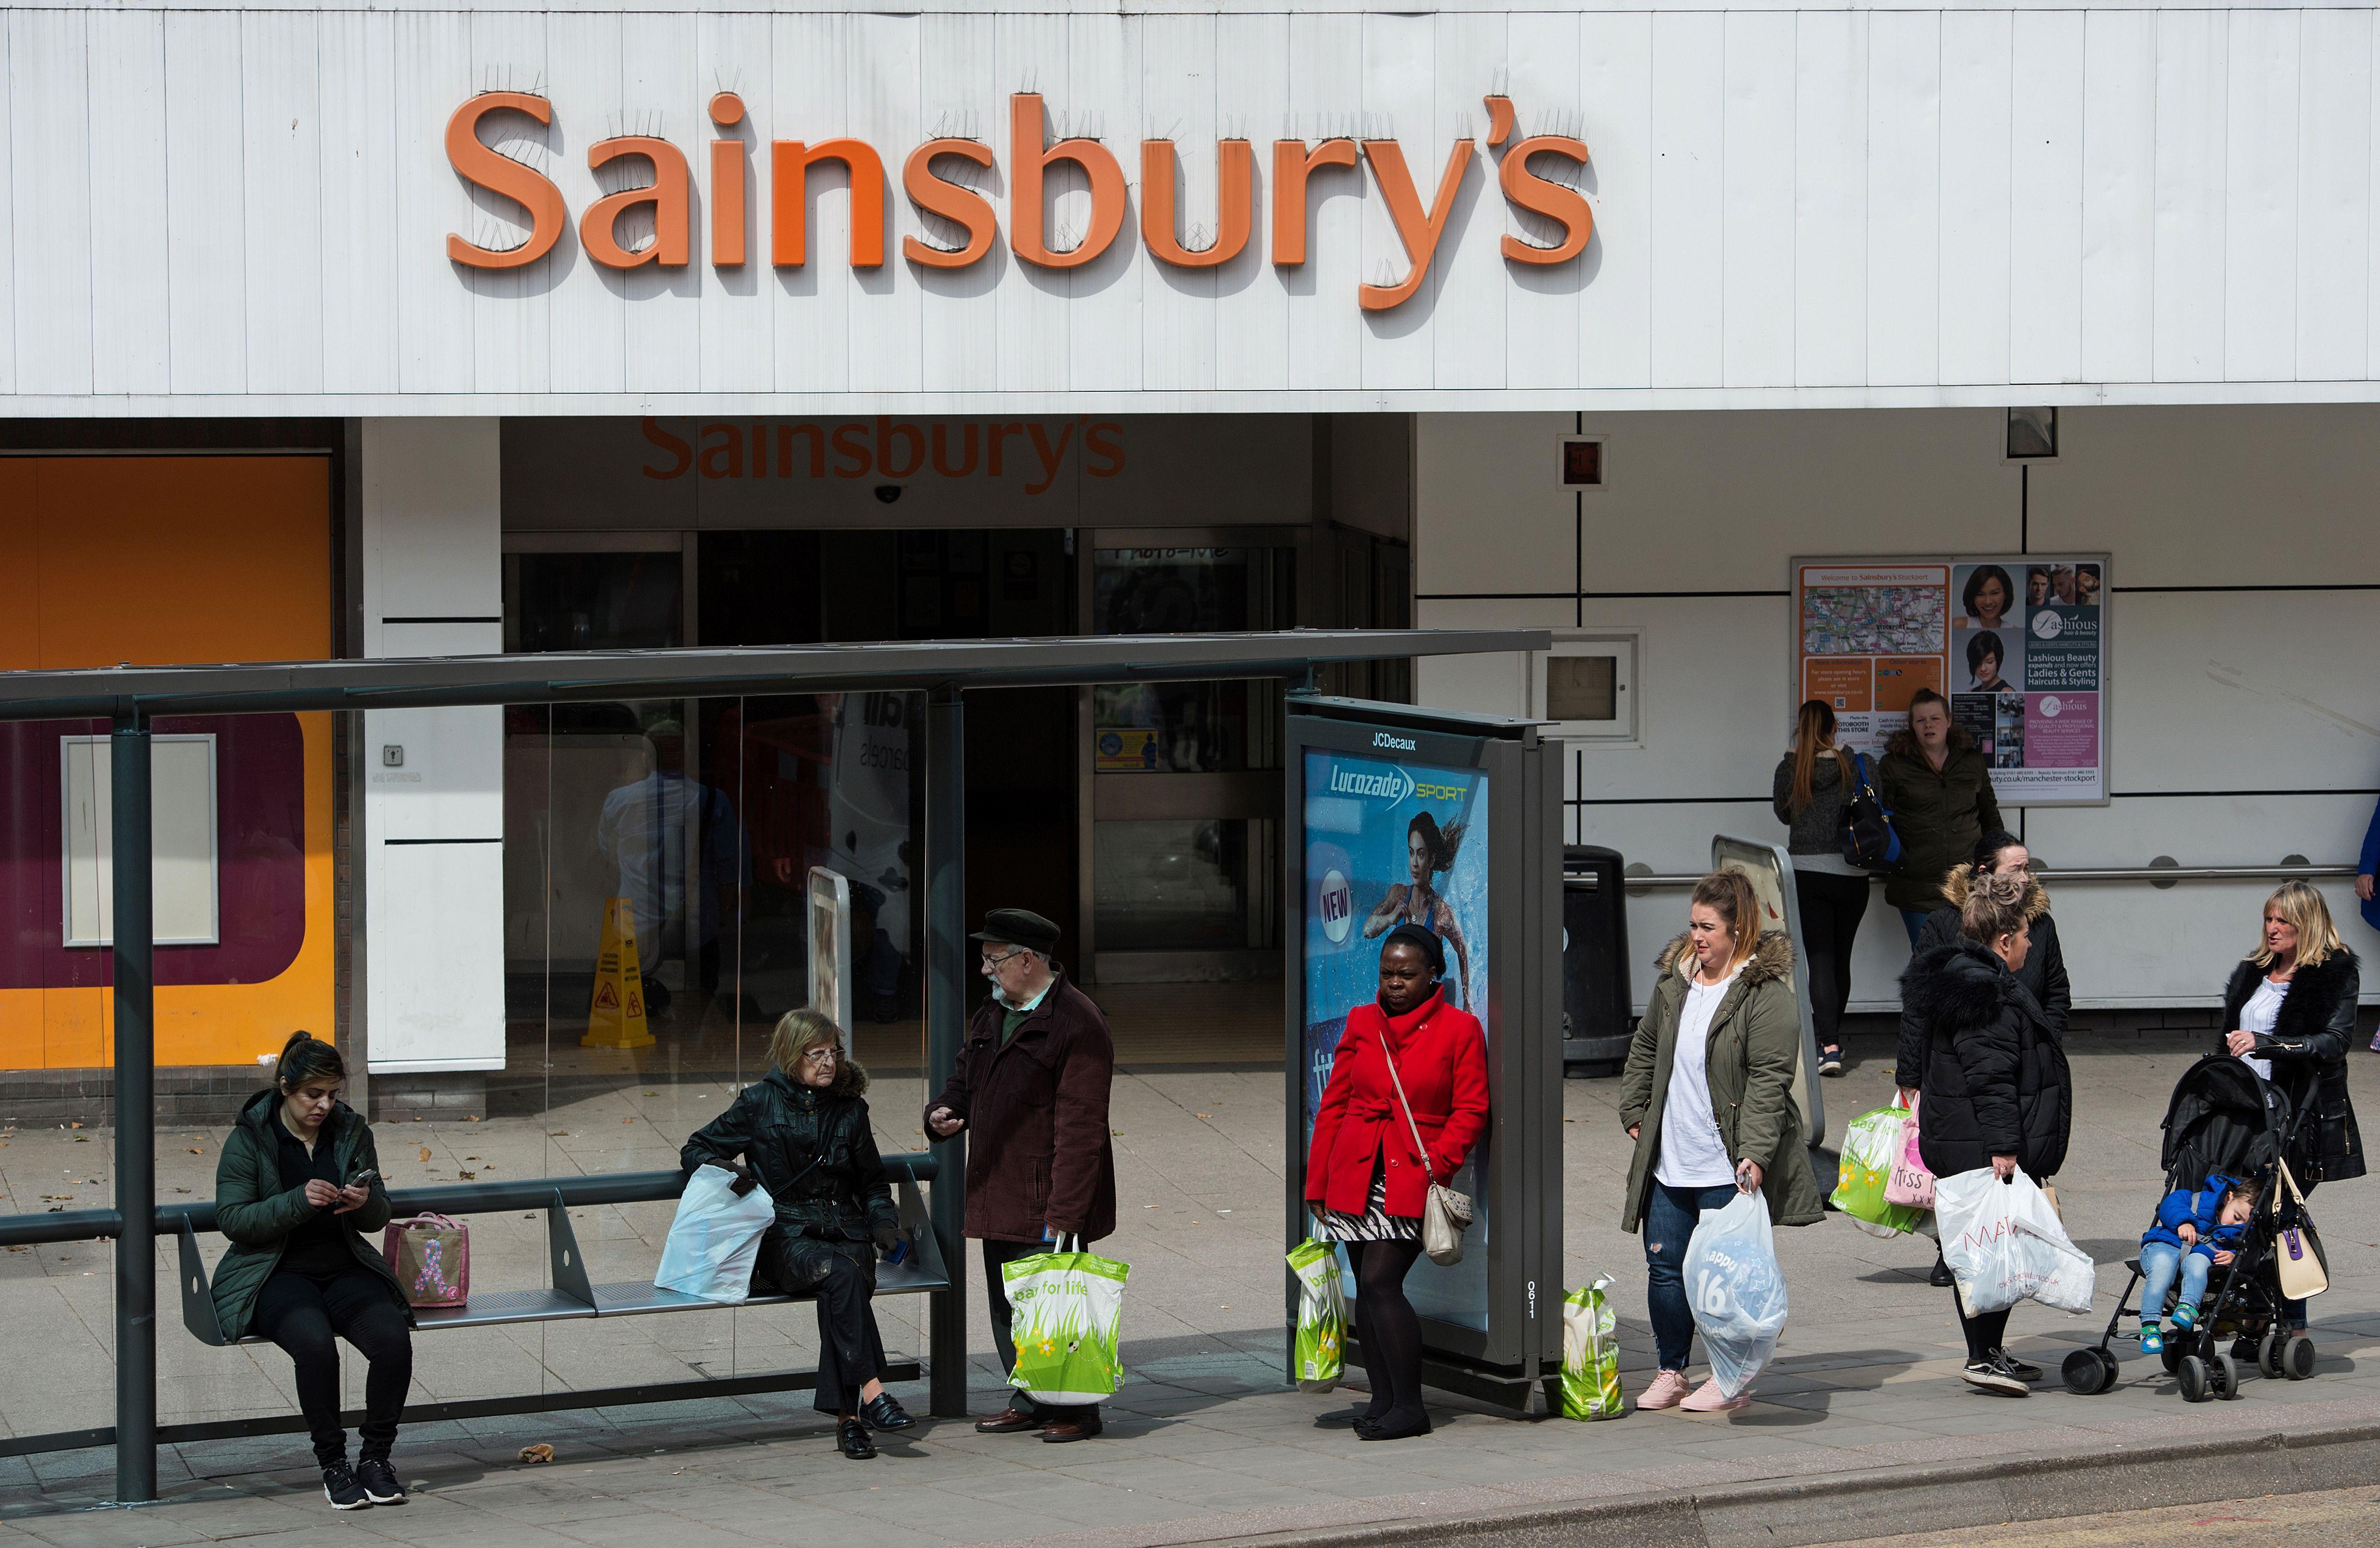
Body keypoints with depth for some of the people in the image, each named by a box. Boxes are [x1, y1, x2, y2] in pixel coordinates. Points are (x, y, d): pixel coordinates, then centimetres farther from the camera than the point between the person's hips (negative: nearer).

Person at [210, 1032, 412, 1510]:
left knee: (394, 1339, -27)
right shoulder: (248, 1139, -2)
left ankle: (376, 1458, -9)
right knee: (315, 1344, -36)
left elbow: (379, 1219, 13)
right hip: (276, 1273, -4)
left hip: (345, 1268, 4)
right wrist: (298, 1202, -23)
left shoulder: (352, 1131, 9)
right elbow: (231, 1218, -10)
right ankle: (332, 1464, -18)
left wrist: (366, 1202, -12)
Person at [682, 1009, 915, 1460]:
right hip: (784, 1239, -3)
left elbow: (872, 1181, 27)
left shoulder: (850, 1109, 16)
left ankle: (846, 1413, -39)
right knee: (840, 1273, -36)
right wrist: (724, 1169, -9)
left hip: (844, 1232, 3)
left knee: (838, 1294, -33)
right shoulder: (761, 1103, 7)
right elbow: (695, 1151, 13)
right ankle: (870, 1393, -43)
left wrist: (883, 1222, 8)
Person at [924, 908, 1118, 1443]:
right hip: (998, 1195, 9)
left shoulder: (1076, 1024, -14)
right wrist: (944, 1111, 1)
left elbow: (1079, 1128, -17)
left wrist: (1063, 1212, -21)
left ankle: (1076, 1411, 4)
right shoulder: (990, 1016, 14)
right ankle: (1030, 1402, 24)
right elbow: (967, 1078, 27)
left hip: (1046, 1201, -9)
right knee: (1006, 1306, 13)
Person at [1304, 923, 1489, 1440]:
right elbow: (1333, 1104, 13)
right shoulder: (1362, 1022, 11)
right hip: (1356, 1174, 5)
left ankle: (1410, 1408, -9)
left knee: (1380, 1282, -14)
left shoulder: (1459, 1029, 0)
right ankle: (1383, 1401, 13)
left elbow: (1471, 1109, -1)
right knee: (1367, 1287, 6)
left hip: (1414, 1177, -5)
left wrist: (1439, 1165, -15)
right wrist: (1318, 1183, 10)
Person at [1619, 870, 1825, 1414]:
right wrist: (1634, 1110, 18)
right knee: (1664, 1266, 9)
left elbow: (1769, 1081, -17)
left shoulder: (1766, 993, -11)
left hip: (1727, 1168, -7)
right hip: (1668, 1161, 7)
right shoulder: (1675, 981, 10)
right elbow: (1645, 1049, 25)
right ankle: (1669, 1372, 21)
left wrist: (1754, 1153, -23)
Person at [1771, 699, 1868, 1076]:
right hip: (1852, 874, 1)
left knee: (1820, 959, -2)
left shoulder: (1790, 769, -5)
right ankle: (1832, 1035, 31)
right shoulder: (1855, 766, -6)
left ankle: (1829, 1045, -17)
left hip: (1807, 872, -1)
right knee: (1841, 957, 16)